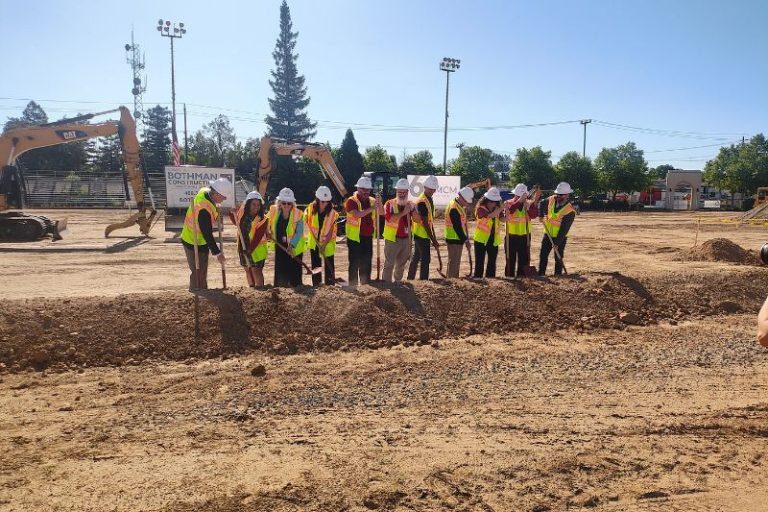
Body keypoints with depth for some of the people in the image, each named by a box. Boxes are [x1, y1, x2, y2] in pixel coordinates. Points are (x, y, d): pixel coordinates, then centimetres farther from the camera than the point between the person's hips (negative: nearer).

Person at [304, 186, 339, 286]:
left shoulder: (332, 213, -15)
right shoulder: (311, 208, -9)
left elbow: (330, 231, -15)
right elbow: (306, 221, 11)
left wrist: (324, 245, -22)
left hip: (328, 242, -2)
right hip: (314, 241, 2)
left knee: (329, 265, -1)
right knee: (315, 264, 10)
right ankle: (316, 285, 19)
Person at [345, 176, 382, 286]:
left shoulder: (372, 200, 10)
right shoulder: (351, 201, -8)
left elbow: (381, 212, 2)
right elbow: (357, 214, -25)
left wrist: (379, 203, -16)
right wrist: (371, 208, -31)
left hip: (368, 237, 6)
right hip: (355, 237, -6)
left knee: (366, 262, 13)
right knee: (355, 263, 0)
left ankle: (366, 283, 23)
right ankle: (353, 285, 7)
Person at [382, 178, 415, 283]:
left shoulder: (410, 204, 8)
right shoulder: (390, 204, -7)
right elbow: (389, 218, -22)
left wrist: (412, 210, -16)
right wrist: (403, 213, -26)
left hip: (406, 239, 6)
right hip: (392, 239, -5)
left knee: (401, 264, 16)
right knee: (389, 264, -4)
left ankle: (397, 282, 29)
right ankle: (386, 283, 0)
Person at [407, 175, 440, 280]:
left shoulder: (429, 199, 11)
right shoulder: (422, 201, -20)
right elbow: (425, 223, -21)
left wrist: (434, 237, 16)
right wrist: (433, 240, -19)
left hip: (419, 234, 10)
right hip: (423, 235, -10)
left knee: (416, 257, 16)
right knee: (425, 259, -7)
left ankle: (410, 278, 25)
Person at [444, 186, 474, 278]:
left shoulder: (458, 205, 10)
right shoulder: (454, 208, -21)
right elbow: (457, 227, -21)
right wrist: (465, 240, -14)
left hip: (457, 239, 10)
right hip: (454, 240, -10)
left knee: (456, 262, 17)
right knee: (454, 262, -3)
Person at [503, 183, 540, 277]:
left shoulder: (528, 204, 4)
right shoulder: (508, 203, -3)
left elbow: (534, 215, -15)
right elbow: (509, 210, -27)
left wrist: (534, 202, -27)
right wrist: (519, 200, -35)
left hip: (525, 236, 3)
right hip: (511, 237, -3)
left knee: (524, 259, 9)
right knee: (511, 259, 3)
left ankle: (522, 276, 18)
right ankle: (509, 276, 10)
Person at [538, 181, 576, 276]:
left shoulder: (570, 211, -22)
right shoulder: (552, 199, -6)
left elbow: (564, 229, -22)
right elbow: (542, 203, 15)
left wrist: (557, 242, -22)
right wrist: (541, 215, -1)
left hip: (560, 237, -5)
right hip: (548, 234, 5)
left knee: (558, 258, 3)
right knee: (543, 255, 6)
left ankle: (558, 275, 14)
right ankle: (541, 274, 13)